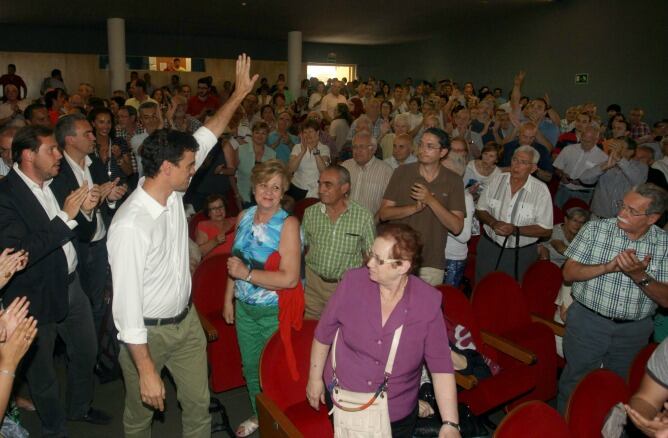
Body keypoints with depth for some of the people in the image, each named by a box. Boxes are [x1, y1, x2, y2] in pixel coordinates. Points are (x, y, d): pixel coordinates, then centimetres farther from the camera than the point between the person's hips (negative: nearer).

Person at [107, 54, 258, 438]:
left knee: (199, 404, 16)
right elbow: (127, 305, -27)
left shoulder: (173, 192, -8)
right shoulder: (131, 225, -30)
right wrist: (146, 371, -24)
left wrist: (240, 93, 6)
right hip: (147, 332, -6)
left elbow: (207, 137, 3)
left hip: (186, 320, 7)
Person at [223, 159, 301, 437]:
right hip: (244, 308, 6)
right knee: (250, 367, 22)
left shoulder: (288, 224, -19)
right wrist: (229, 298, 14)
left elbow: (290, 278, -26)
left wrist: (247, 274, -25)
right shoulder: (244, 217, 0)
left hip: (275, 313, -5)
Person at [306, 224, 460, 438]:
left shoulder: (428, 301, -18)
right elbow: (324, 332, -3)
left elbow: (440, 364, -14)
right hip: (344, 401, 1)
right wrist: (315, 378, 5)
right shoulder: (353, 282, -17)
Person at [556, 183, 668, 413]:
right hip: (587, 322, -1)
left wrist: (639, 276, -26)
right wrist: (608, 267, -24)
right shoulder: (595, 229, -8)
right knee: (574, 384, 11)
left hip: (634, 331, 2)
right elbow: (568, 273, -9)